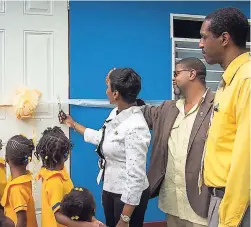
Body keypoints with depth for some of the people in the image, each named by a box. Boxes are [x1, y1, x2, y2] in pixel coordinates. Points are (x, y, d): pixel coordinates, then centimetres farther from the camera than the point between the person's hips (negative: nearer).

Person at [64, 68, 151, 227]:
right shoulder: (116, 113, -1)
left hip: (129, 195, -8)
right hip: (110, 189, 8)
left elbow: (136, 177, -26)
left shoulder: (135, 127, -28)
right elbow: (102, 138, 20)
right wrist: (74, 125, 30)